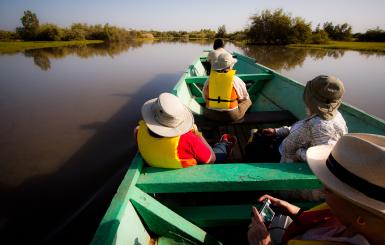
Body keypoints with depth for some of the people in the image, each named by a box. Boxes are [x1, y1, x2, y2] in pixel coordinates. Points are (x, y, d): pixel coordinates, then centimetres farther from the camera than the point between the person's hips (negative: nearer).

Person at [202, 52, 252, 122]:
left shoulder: (210, 78, -4)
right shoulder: (236, 80, -12)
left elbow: (205, 97, 7)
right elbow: (245, 97, 3)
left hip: (210, 114, 3)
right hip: (231, 116, -3)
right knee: (247, 101, 21)